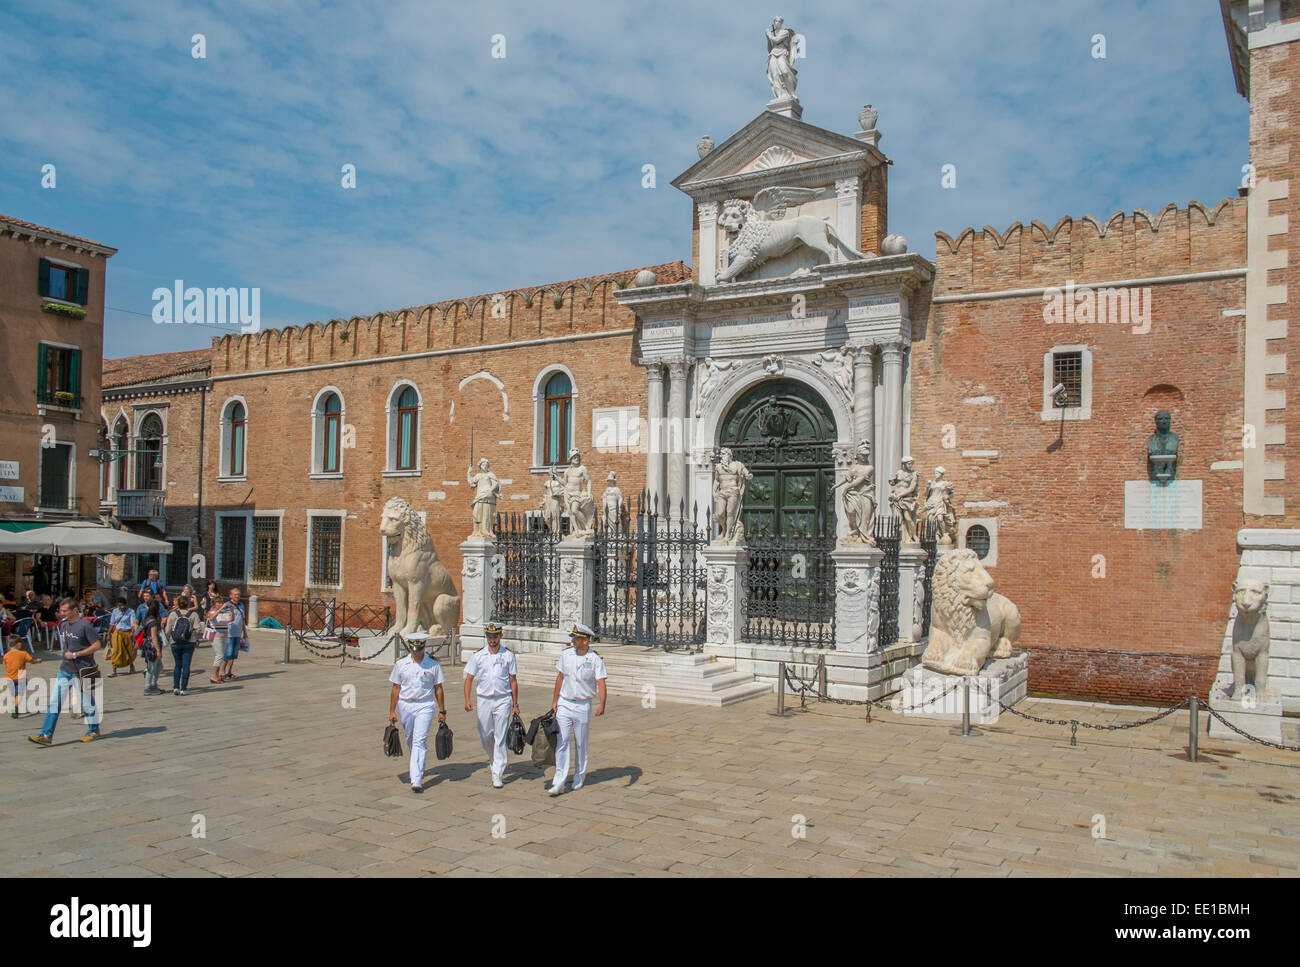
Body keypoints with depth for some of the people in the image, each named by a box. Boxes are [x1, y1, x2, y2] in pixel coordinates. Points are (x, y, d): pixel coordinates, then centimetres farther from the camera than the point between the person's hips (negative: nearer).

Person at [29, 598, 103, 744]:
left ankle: (94, 731, 22)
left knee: (87, 702, 5)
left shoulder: (85, 625, -14)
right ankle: (46, 734, 5)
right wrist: (66, 653, 8)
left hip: (82, 670, -7)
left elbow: (96, 645, -15)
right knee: (54, 701, 1)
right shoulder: (64, 625, 9)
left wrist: (75, 655, -16)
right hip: (65, 669, 7)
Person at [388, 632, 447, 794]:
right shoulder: (400, 664, 2)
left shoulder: (433, 664, -2)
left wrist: (442, 711, 4)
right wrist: (392, 711, 3)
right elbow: (396, 688, 6)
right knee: (411, 741, 14)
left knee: (419, 741, -12)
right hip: (405, 706, 3)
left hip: (425, 706, -3)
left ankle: (416, 780, -15)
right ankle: (419, 770, 37)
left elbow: (438, 689, 4)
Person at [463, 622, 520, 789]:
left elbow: (513, 681, 5)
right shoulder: (478, 655, 3)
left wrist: (515, 704, 3)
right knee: (485, 736, 8)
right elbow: (469, 678, 4)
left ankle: (497, 775, 0)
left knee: (500, 738, -4)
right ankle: (496, 760, 36)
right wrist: (467, 700, -9)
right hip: (484, 700, 2)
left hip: (503, 700, -2)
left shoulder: (508, 655, 2)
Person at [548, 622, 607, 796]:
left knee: (581, 743, 10)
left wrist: (602, 705, -31)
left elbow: (601, 683, -17)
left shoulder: (596, 659, -10)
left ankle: (579, 777, 28)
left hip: (583, 706, -2)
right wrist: (555, 701, 11)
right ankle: (559, 782, -5)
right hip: (564, 704, 2)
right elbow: (560, 678, 11)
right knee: (562, 742, -5)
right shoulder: (566, 654, 1)